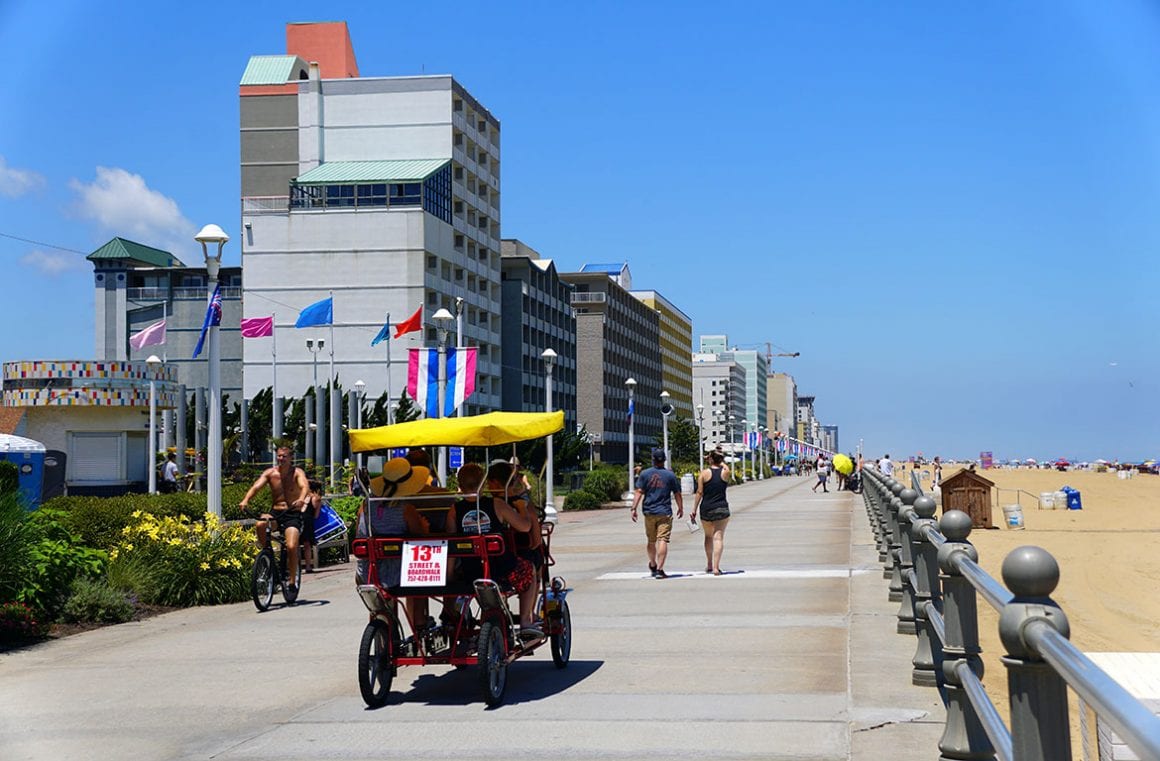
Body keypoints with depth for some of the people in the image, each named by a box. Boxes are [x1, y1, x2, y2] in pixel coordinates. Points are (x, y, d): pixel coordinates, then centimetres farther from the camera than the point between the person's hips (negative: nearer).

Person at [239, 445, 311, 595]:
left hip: (293, 514, -2)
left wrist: (301, 499, -47)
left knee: (291, 547, -19)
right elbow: (256, 487, -12)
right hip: (275, 513, 2)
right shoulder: (270, 473, 2)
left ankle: (292, 581, -2)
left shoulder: (297, 473, -5)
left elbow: (305, 486, -24)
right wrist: (246, 500, -32)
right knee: (260, 524, -32)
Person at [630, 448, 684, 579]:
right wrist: (681, 508, 18)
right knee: (663, 540, -7)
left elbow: (639, 492, -5)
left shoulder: (645, 474, 0)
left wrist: (634, 508, -3)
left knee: (651, 541, 17)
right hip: (665, 513, -2)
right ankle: (659, 569, -16)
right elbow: (677, 494, 4)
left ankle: (653, 565, 35)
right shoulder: (670, 475, -1)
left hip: (649, 512, 2)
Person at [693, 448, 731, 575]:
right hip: (721, 508, 0)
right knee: (718, 537, -2)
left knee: (708, 536, 18)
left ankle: (709, 565, 27)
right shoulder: (725, 472, -1)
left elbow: (699, 492, -5)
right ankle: (716, 567, -12)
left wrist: (694, 510, -1)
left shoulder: (704, 473, -4)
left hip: (706, 509, 0)